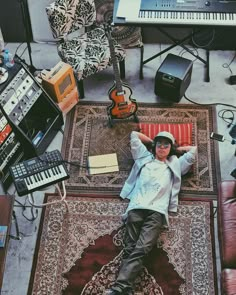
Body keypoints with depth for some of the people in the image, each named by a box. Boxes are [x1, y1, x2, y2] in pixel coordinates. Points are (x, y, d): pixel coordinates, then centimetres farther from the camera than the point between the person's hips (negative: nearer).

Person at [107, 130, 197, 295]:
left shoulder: (175, 165, 28)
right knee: (130, 249, -15)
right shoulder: (144, 157, 28)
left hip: (157, 212, -1)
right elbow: (134, 135, 33)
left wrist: (175, 149, 36)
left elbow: (193, 150, 28)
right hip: (136, 208, 2)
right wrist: (153, 142, 38)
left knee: (140, 250, -21)